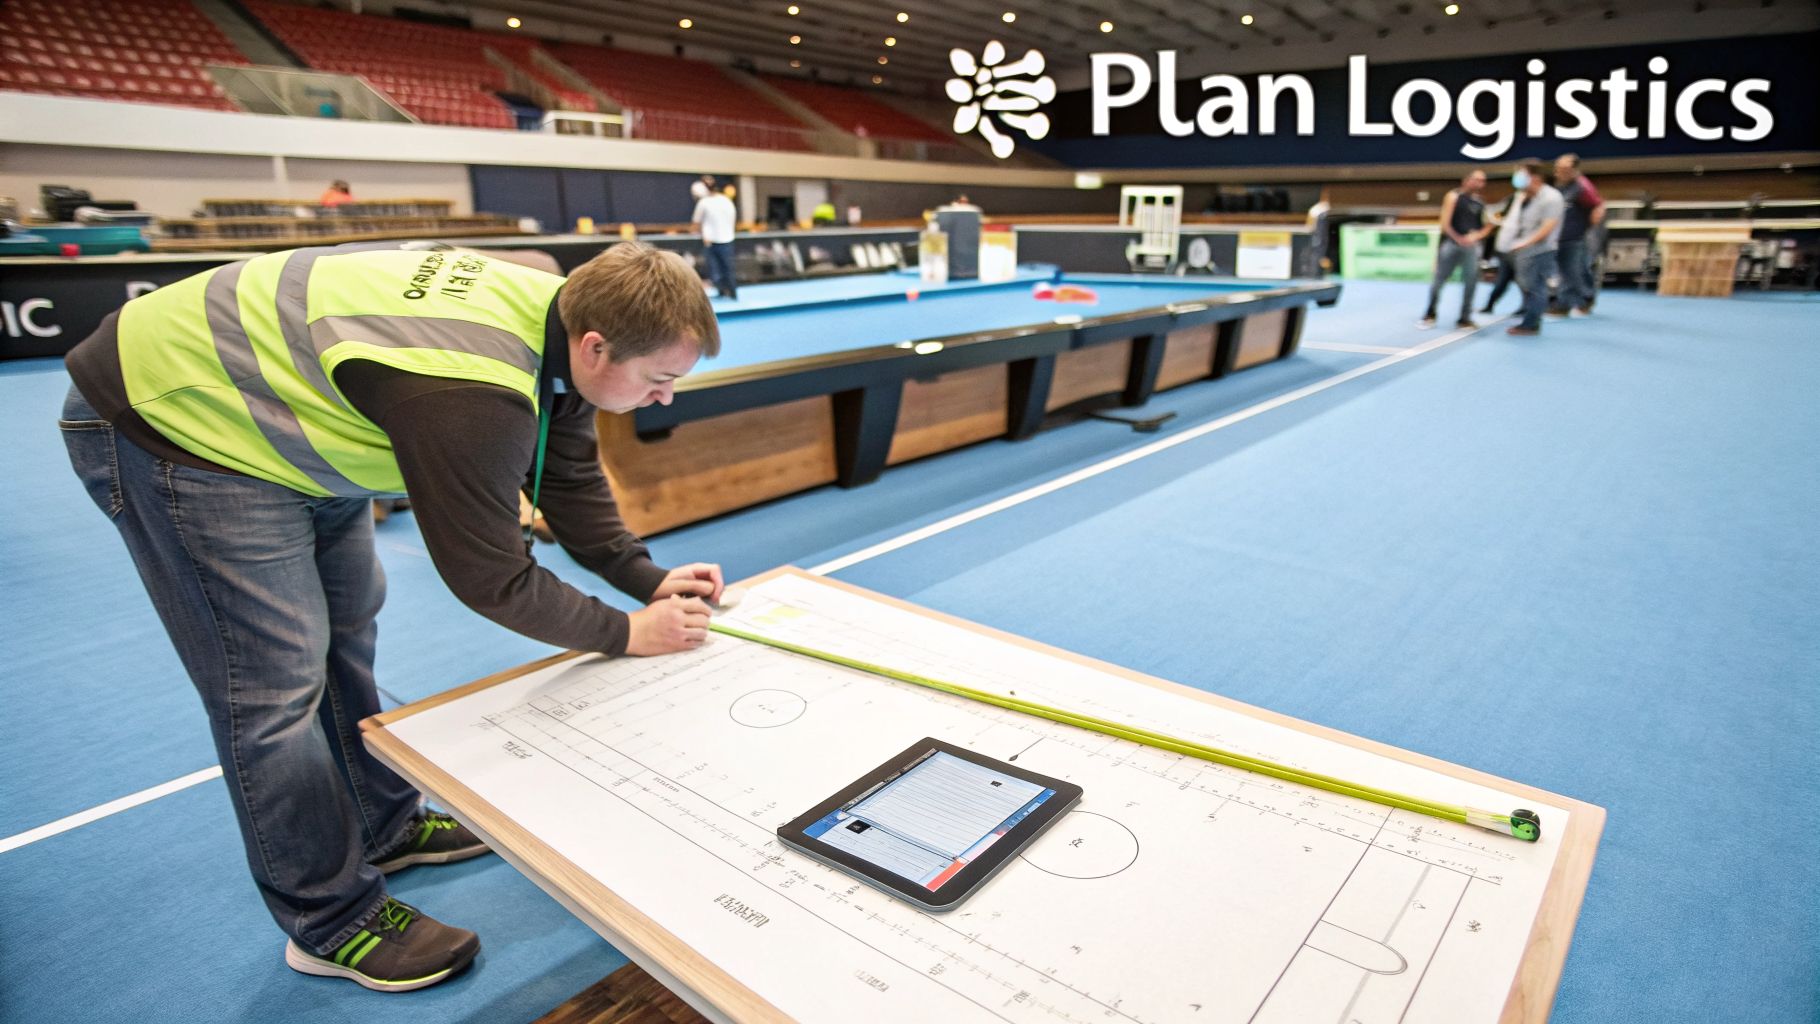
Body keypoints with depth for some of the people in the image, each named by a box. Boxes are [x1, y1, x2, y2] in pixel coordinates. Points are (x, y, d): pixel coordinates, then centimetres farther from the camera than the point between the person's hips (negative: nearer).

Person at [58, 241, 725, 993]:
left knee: (347, 631, 15)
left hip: (281, 415, 9)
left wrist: (649, 579, -6)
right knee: (277, 683, -7)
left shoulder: (556, 312, -10)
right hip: (167, 424, -9)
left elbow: (568, 473, 1)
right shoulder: (471, 393, -37)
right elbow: (488, 578, -27)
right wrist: (627, 633, -16)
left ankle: (386, 827, 32)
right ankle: (333, 923, 10)